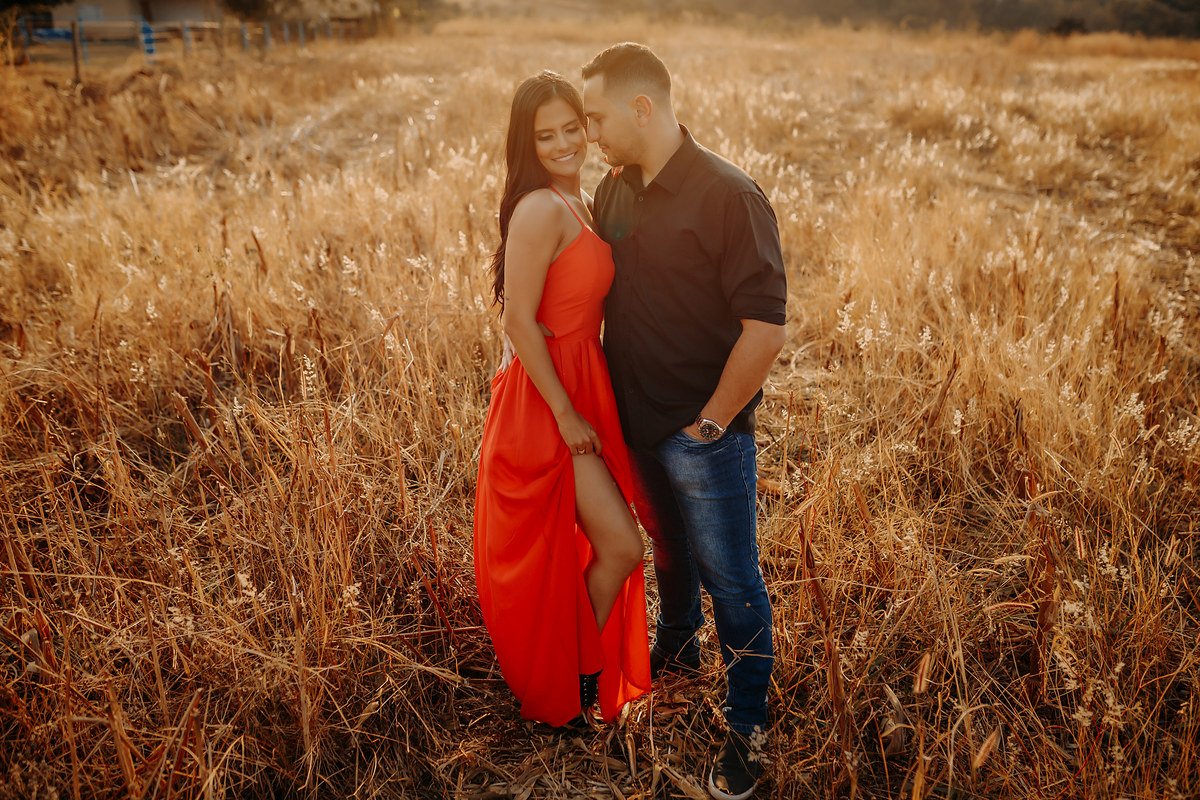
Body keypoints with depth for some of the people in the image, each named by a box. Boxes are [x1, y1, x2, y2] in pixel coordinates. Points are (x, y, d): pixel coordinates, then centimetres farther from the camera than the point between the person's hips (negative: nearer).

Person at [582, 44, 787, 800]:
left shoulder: (729, 195, -19)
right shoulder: (614, 190, 2)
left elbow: (766, 328, -22)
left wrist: (711, 423, -17)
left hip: (705, 434, -6)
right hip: (637, 424, 7)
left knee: (731, 579, 7)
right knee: (668, 547, 27)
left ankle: (748, 726, 25)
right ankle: (677, 647, 52)